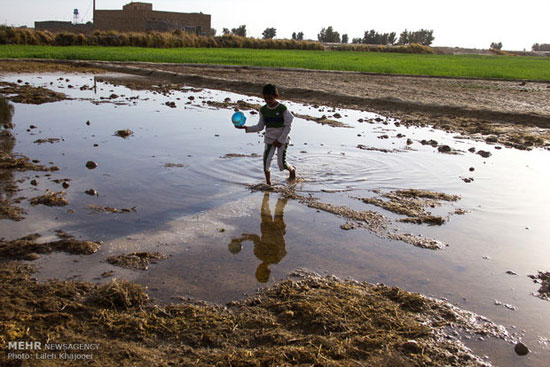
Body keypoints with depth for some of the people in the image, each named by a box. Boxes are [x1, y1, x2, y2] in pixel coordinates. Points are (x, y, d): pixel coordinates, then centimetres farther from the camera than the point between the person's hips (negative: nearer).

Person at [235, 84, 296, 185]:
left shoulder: (283, 109, -14)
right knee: (266, 160, -9)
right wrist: (245, 128, -7)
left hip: (282, 139, -4)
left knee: (281, 163, -4)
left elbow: (288, 126, -11)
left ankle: (292, 170, 31)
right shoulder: (263, 110, 0)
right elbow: (260, 127, 6)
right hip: (269, 139, 4)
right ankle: (268, 183, 4)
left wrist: (280, 140, -13)